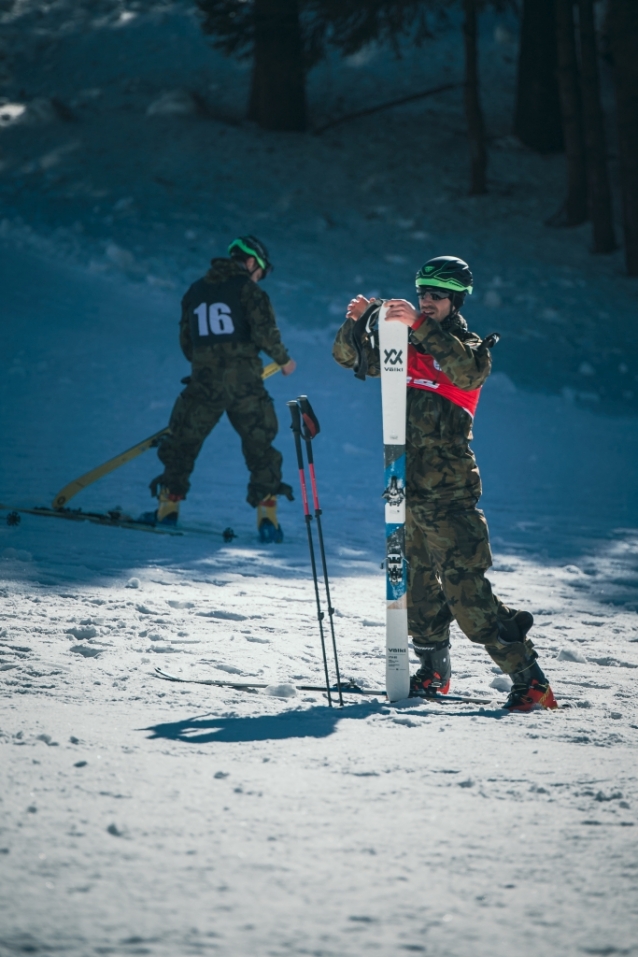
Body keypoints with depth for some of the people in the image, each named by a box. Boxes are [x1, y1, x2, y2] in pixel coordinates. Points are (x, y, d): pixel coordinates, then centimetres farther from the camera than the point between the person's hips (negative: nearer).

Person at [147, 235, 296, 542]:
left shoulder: (195, 291, 14)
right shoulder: (246, 287, -2)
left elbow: (185, 341, 18)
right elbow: (264, 330, -11)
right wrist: (283, 360, 6)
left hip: (203, 380, 3)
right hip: (243, 381, -3)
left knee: (182, 441, 17)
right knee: (260, 446, 5)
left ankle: (168, 507, 19)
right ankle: (267, 514, -2)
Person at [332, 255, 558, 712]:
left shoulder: (469, 346, -2)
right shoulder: (406, 345, 14)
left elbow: (469, 372, -25)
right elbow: (350, 357, 17)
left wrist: (421, 327, -33)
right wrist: (355, 322, -5)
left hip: (448, 492, -7)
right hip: (407, 489, 7)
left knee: (466, 590, -14)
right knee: (417, 586, 14)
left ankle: (529, 677, -12)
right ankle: (436, 672, 28)